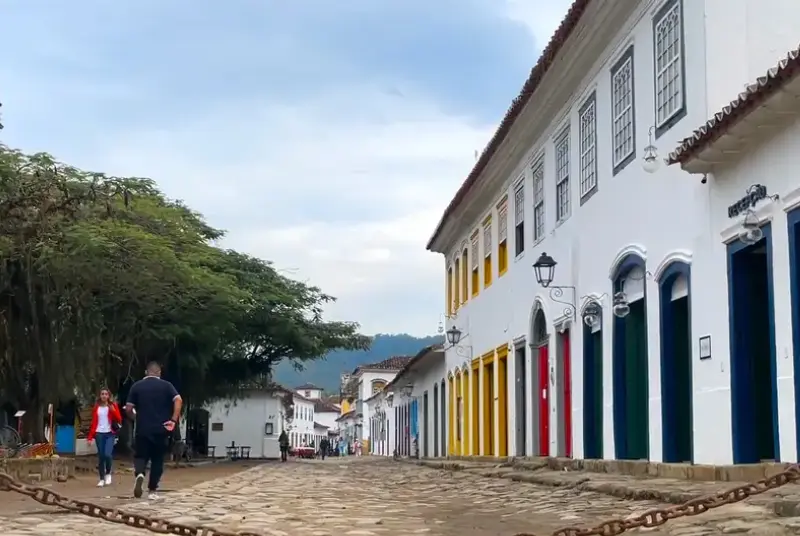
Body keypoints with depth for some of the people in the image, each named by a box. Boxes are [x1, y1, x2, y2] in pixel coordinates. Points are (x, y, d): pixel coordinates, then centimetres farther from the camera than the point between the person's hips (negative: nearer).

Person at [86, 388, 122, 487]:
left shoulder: (113, 405, 3)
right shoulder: (97, 407, 9)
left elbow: (119, 419, -1)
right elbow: (94, 422, 8)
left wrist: (113, 410, -17)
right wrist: (90, 436, 5)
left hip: (110, 433, -2)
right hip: (99, 433, 2)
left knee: (107, 454, -18)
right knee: (100, 457, 3)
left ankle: (108, 473, 7)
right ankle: (102, 479, 12)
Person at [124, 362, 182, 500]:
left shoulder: (137, 386, 5)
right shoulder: (166, 385, 4)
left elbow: (128, 409, 1)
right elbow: (179, 400, -12)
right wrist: (173, 420, -11)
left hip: (142, 429, 0)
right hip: (160, 429, 0)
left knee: (140, 456, 10)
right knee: (157, 460, 11)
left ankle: (139, 474, -21)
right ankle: (152, 490, 11)